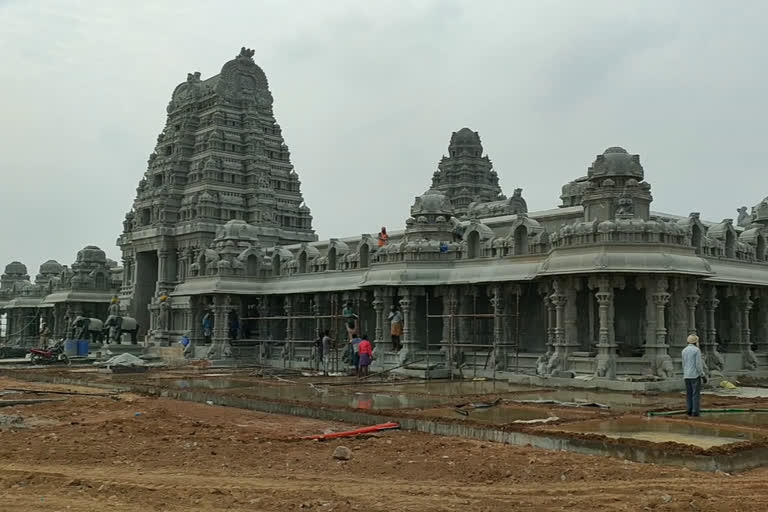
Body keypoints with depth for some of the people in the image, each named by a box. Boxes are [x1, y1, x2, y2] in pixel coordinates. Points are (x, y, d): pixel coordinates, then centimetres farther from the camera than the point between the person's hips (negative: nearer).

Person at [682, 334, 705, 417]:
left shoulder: (684, 350, 9)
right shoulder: (697, 350, -10)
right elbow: (698, 364, -14)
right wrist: (702, 374, -6)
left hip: (687, 376, 6)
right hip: (695, 375, -6)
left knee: (689, 394, 10)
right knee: (696, 393, -1)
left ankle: (689, 411, 9)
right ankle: (695, 411, -3)